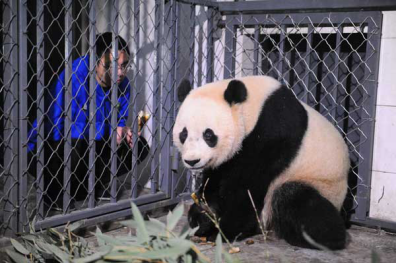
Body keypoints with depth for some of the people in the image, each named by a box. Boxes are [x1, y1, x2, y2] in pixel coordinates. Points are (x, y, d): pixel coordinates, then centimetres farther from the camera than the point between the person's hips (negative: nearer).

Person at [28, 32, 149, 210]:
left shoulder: (122, 84, -7)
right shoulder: (75, 77, -27)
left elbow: (120, 120, 6)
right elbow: (58, 127, -31)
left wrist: (122, 129, -21)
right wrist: (108, 130, -32)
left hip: (88, 143, 6)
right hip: (52, 146, -6)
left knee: (139, 146, -8)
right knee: (75, 145, -39)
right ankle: (54, 194, -9)